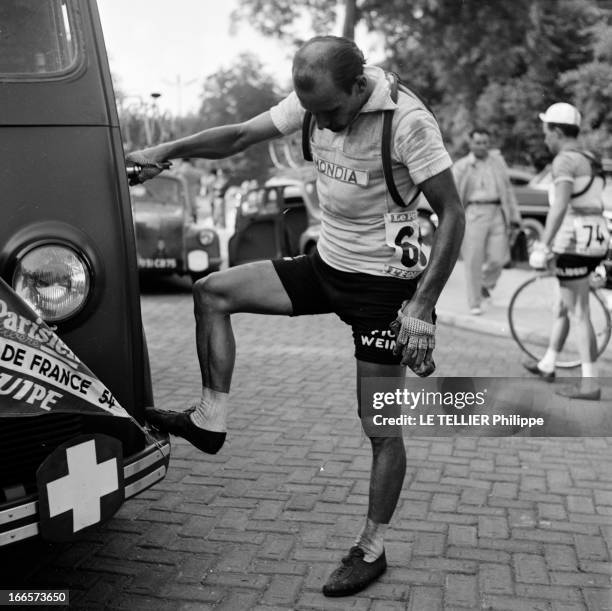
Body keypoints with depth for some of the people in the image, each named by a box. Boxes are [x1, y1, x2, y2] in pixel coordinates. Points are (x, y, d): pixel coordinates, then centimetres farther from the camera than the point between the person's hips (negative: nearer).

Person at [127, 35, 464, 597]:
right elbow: (240, 136, 6)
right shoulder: (314, 103, -4)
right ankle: (210, 422, 11)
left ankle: (371, 552, 19)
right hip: (327, 264, 7)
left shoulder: (407, 120, -22)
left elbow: (452, 215, -19)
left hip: (383, 282, -6)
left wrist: (421, 306, -23)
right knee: (212, 292, 2)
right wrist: (167, 151, -4)